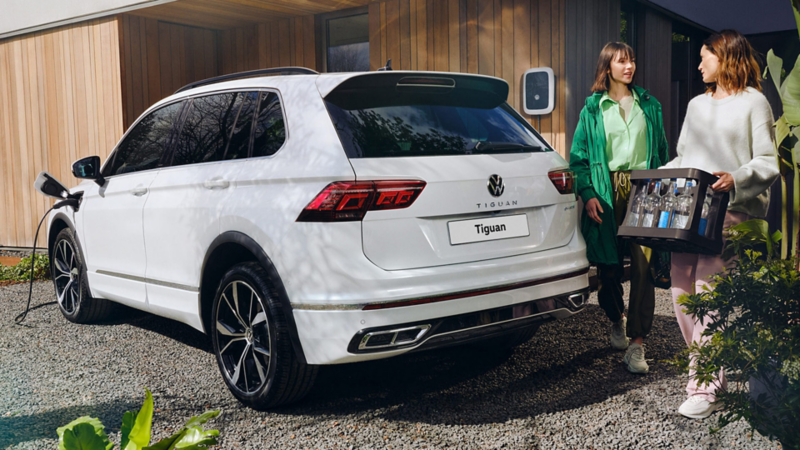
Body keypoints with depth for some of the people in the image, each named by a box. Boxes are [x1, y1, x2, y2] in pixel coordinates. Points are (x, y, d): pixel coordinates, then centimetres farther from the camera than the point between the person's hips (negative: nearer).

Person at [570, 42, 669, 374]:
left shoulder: (649, 105, 14)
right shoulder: (593, 108, 7)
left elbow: (662, 150, 17)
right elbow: (578, 157, 4)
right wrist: (588, 194, -9)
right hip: (607, 193, 0)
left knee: (642, 265, -11)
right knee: (609, 266, 6)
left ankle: (636, 344, -9)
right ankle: (617, 320, 34)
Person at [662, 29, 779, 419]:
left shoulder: (753, 102, 5)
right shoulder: (696, 105, 24)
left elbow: (768, 164, -3)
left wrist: (736, 178, -20)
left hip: (729, 210, -6)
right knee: (681, 292, 0)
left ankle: (704, 391, -9)